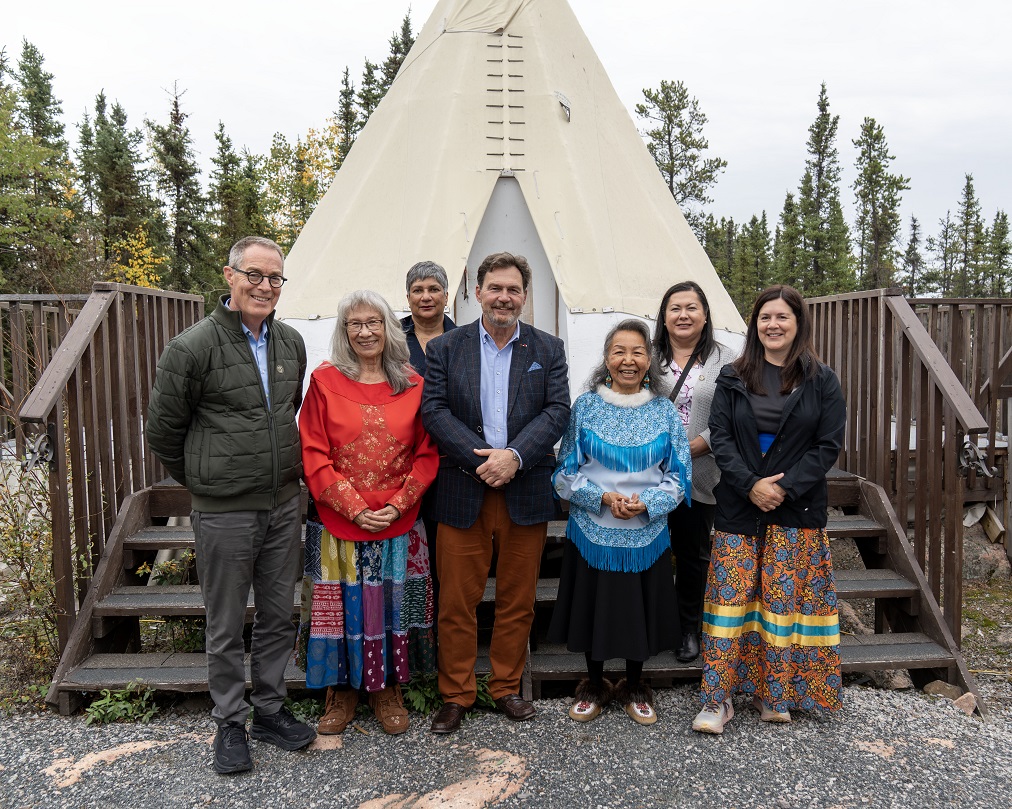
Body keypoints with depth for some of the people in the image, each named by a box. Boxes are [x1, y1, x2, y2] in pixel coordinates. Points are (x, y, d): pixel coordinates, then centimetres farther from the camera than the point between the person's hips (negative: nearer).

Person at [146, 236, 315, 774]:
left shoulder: (291, 343, 5)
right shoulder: (193, 347, -12)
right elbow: (163, 431, -3)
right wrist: (205, 482, 7)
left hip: (283, 505, 5)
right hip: (223, 513, -5)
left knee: (278, 616, 15)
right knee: (226, 626, 10)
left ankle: (269, 710, 34)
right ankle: (230, 723, 29)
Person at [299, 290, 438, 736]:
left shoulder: (413, 386, 2)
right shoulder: (325, 382, -2)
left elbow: (426, 454, 2)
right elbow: (314, 455, -5)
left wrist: (396, 506, -10)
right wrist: (356, 507, -12)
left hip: (399, 524, 1)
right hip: (340, 522, -1)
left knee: (392, 604, 10)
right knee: (344, 604, 7)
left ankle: (387, 689, 29)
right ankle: (342, 690, 28)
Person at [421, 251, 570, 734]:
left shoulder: (548, 350, 7)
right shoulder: (444, 348, 5)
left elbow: (557, 411, -2)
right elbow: (434, 410, -5)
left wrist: (514, 456, -17)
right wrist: (481, 458, -16)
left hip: (526, 494, 1)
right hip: (462, 494, -1)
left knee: (517, 602, 12)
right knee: (456, 602, 6)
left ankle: (506, 688, 30)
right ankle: (456, 694, 22)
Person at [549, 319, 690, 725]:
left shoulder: (664, 411, 1)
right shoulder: (586, 406, -2)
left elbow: (678, 474, 1)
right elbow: (567, 470, -1)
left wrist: (645, 503, -15)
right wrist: (603, 498, -16)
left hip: (646, 532, 1)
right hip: (593, 530, -1)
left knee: (639, 608, 12)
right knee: (594, 606, 10)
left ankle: (634, 686, 35)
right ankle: (594, 684, 33)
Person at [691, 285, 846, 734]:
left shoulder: (821, 381, 3)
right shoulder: (733, 378, 5)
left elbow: (828, 445, -2)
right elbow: (720, 436, -1)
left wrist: (785, 488, -14)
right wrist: (750, 485, -15)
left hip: (797, 510, 0)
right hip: (738, 508, 0)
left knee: (784, 600, 5)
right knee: (729, 599, 0)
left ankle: (773, 694, 21)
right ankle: (717, 698, 7)